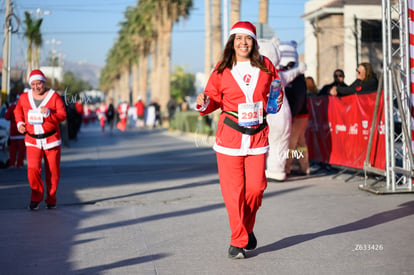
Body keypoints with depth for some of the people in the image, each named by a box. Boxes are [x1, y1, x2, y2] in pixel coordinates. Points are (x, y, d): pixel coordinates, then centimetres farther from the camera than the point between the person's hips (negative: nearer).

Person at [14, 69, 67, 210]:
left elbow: (62, 115, -10)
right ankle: (37, 197, 5)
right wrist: (20, 123, 4)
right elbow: (18, 111, 22)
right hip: (32, 140, 1)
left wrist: (48, 113, -27)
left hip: (51, 139, -1)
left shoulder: (54, 96, -5)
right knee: (32, 168, -15)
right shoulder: (24, 98, 4)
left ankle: (51, 199, 21)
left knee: (53, 172, 3)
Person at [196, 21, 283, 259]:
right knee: (234, 190, -3)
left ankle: (247, 229, 25)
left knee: (256, 186, -2)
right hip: (230, 135, -1)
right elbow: (213, 97, 6)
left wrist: (277, 101, -1)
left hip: (258, 135, 2)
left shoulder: (265, 66, 6)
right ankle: (238, 241, 9)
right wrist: (204, 102, -16)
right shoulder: (222, 70, 1)